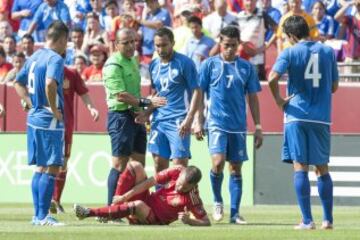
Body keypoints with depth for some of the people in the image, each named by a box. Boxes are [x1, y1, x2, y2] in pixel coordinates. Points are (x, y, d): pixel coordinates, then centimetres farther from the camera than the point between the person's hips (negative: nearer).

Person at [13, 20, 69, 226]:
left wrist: (32, 104, 14)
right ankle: (43, 216, -6)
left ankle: (38, 215, 16)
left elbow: (18, 83, 20)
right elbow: (50, 83, -31)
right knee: (52, 168, -5)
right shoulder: (55, 59, -14)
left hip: (34, 117, 9)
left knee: (41, 168, 14)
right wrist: (54, 109, -19)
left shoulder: (35, 57, 13)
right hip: (50, 121, -9)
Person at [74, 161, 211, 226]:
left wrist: (188, 221, -36)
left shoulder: (192, 198, -21)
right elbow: (151, 182, -7)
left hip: (153, 219, -5)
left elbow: (206, 222, -18)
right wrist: (125, 196, -11)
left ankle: (89, 213, -35)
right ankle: (115, 205, -13)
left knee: (139, 205, -41)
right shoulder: (177, 171, -11)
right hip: (147, 201, 5)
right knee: (135, 166, -10)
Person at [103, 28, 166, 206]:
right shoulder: (113, 65, -14)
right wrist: (146, 103, -21)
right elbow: (120, 95, -21)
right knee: (120, 164, -9)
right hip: (121, 116, -9)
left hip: (135, 116, 9)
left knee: (139, 163, 9)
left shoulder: (133, 60, 15)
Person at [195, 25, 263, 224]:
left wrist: (258, 126, 8)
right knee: (218, 162, -19)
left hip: (238, 125, 3)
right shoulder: (209, 64, 1)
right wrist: (198, 121, -4)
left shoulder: (246, 67, 7)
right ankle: (217, 202, 4)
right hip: (216, 123, -3)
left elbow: (253, 98, 11)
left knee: (236, 168, 5)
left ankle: (234, 213, 10)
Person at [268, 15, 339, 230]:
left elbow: (273, 78, -19)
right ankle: (328, 219, 11)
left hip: (297, 116, -3)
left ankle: (307, 220, -6)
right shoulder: (328, 51, 6)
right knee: (322, 168, 12)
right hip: (322, 117, 3)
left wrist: (279, 100, -4)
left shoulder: (290, 53, -4)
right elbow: (334, 86, 12)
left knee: (300, 168, -1)